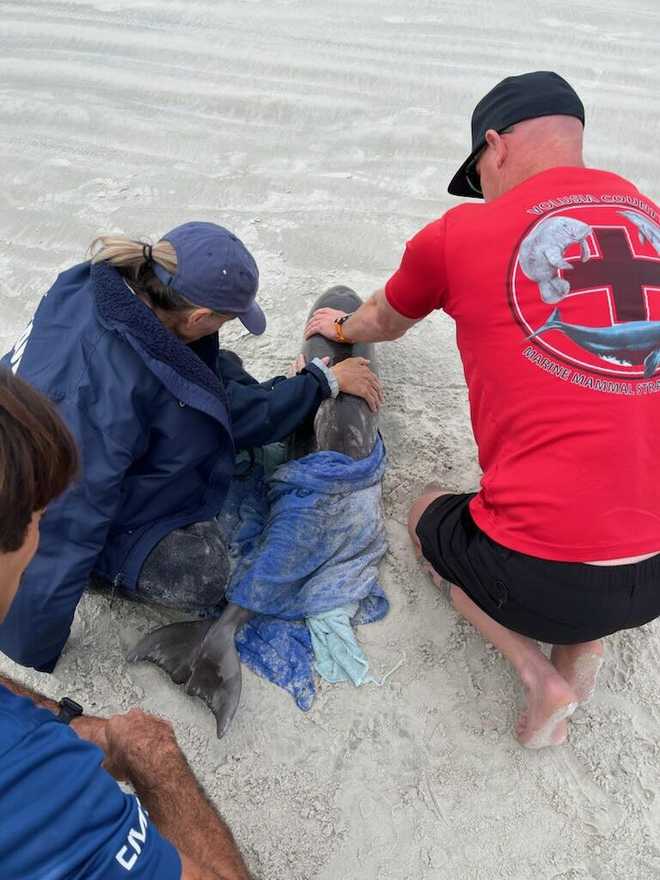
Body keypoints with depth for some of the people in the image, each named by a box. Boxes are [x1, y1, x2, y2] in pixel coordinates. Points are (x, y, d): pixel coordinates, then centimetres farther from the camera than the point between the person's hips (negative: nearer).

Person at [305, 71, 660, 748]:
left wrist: (340, 328, 43)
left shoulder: (459, 235, -3)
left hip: (541, 580, -4)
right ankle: (581, 645, 15)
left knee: (429, 514, 29)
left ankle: (538, 676, 11)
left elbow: (384, 324, 19)